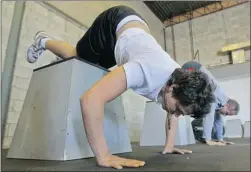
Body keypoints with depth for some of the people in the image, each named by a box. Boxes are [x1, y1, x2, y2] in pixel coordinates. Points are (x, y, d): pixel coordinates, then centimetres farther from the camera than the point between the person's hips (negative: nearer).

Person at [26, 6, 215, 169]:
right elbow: (90, 98, -56)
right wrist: (104, 156, -49)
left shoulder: (182, 80, -20)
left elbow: (171, 112, 2)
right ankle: (44, 41, 41)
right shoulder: (148, 71, -47)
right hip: (115, 22, -5)